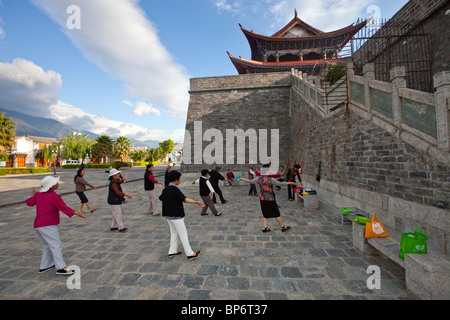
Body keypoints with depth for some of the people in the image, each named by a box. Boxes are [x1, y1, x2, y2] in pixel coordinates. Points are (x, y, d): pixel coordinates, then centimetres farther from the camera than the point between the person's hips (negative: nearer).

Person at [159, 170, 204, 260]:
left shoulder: (165, 189, 4)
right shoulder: (175, 190, -22)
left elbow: (161, 198, 22)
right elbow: (185, 199, -34)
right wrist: (197, 202, -39)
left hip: (168, 215, 8)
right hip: (176, 216, -8)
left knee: (174, 233, 20)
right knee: (183, 234, 0)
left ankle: (172, 251, 29)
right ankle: (190, 254, 9)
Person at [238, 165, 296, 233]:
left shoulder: (259, 178, -4)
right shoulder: (271, 179, -17)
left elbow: (250, 181, 7)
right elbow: (279, 183, -5)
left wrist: (243, 179, 23)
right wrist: (287, 183, 11)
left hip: (262, 199, 5)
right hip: (270, 200, -5)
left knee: (266, 213, 20)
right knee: (276, 213, 11)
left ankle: (265, 227, 19)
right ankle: (282, 226, 25)